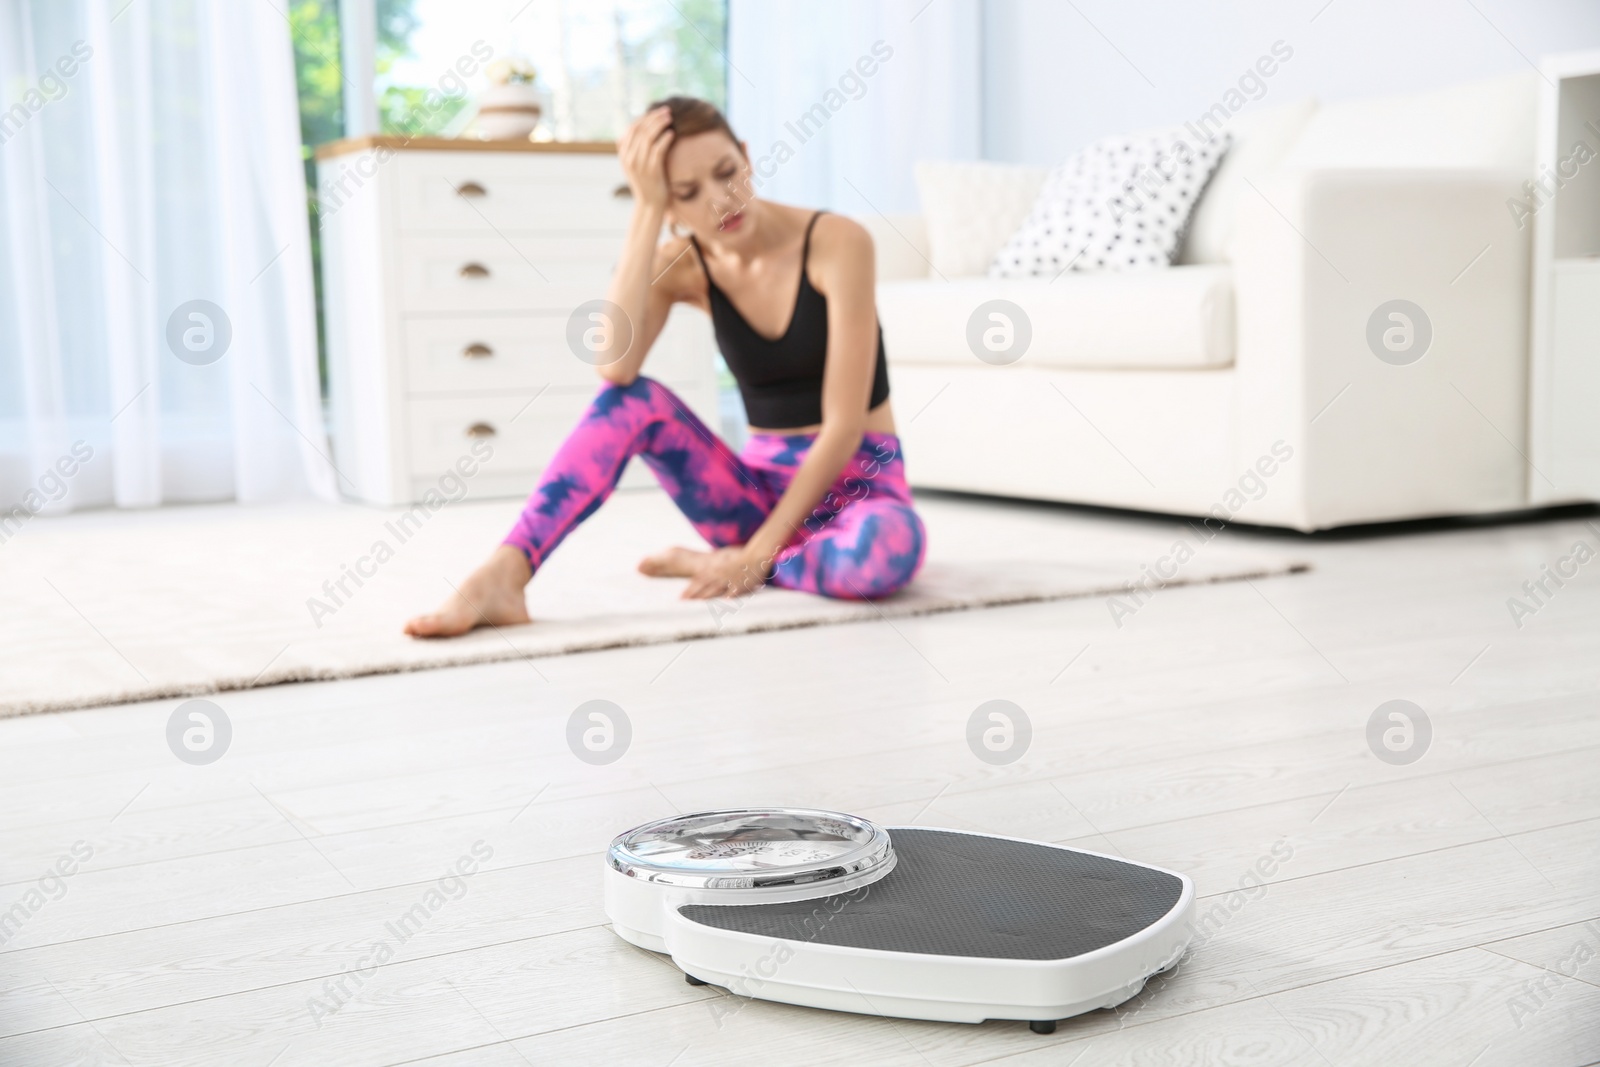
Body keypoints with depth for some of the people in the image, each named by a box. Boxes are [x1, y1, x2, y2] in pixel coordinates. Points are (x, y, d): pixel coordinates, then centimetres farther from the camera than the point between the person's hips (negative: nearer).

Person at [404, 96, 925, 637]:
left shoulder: (837, 241, -16)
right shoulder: (682, 266, -2)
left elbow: (844, 424, -19)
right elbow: (614, 365, -24)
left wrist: (759, 551, -21)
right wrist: (646, 208, -23)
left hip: (858, 482, -3)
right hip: (762, 486, 3)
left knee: (887, 548, -41)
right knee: (633, 400, -22)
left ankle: (715, 562, -15)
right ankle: (501, 578, -29)